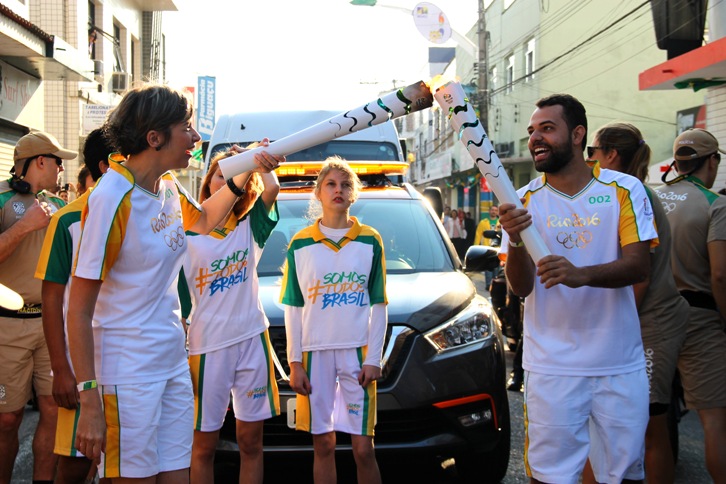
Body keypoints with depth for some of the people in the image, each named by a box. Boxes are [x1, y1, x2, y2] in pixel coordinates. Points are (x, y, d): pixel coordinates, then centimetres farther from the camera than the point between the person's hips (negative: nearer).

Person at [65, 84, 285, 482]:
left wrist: (245, 174, 16)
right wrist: (90, 401, -22)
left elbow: (204, 219, 31)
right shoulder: (113, 198, -19)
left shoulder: (168, 187, 6)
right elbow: (79, 310, -18)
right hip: (128, 373, -8)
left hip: (173, 363, 8)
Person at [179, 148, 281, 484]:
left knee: (251, 442, 9)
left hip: (252, 341, 2)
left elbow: (272, 188, -14)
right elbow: (177, 302, 0)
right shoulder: (188, 235, 0)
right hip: (207, 346, -2)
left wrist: (257, 159, -1)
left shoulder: (250, 228, 7)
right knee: (204, 444, 6)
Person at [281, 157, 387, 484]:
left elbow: (378, 305, 4)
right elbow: (293, 308, 5)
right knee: (323, 445, 7)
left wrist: (373, 358, -3)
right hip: (315, 352, 1)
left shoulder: (370, 241, 3)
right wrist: (294, 362, 0)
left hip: (358, 350, -1)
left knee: (363, 448, -1)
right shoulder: (300, 244, 4)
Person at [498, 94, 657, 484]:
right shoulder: (525, 201, 1)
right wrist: (515, 241, -26)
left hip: (620, 364, 0)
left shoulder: (624, 190, -1)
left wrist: (581, 274, -30)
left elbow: (638, 266, -11)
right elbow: (520, 287, -6)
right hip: (551, 366, 0)